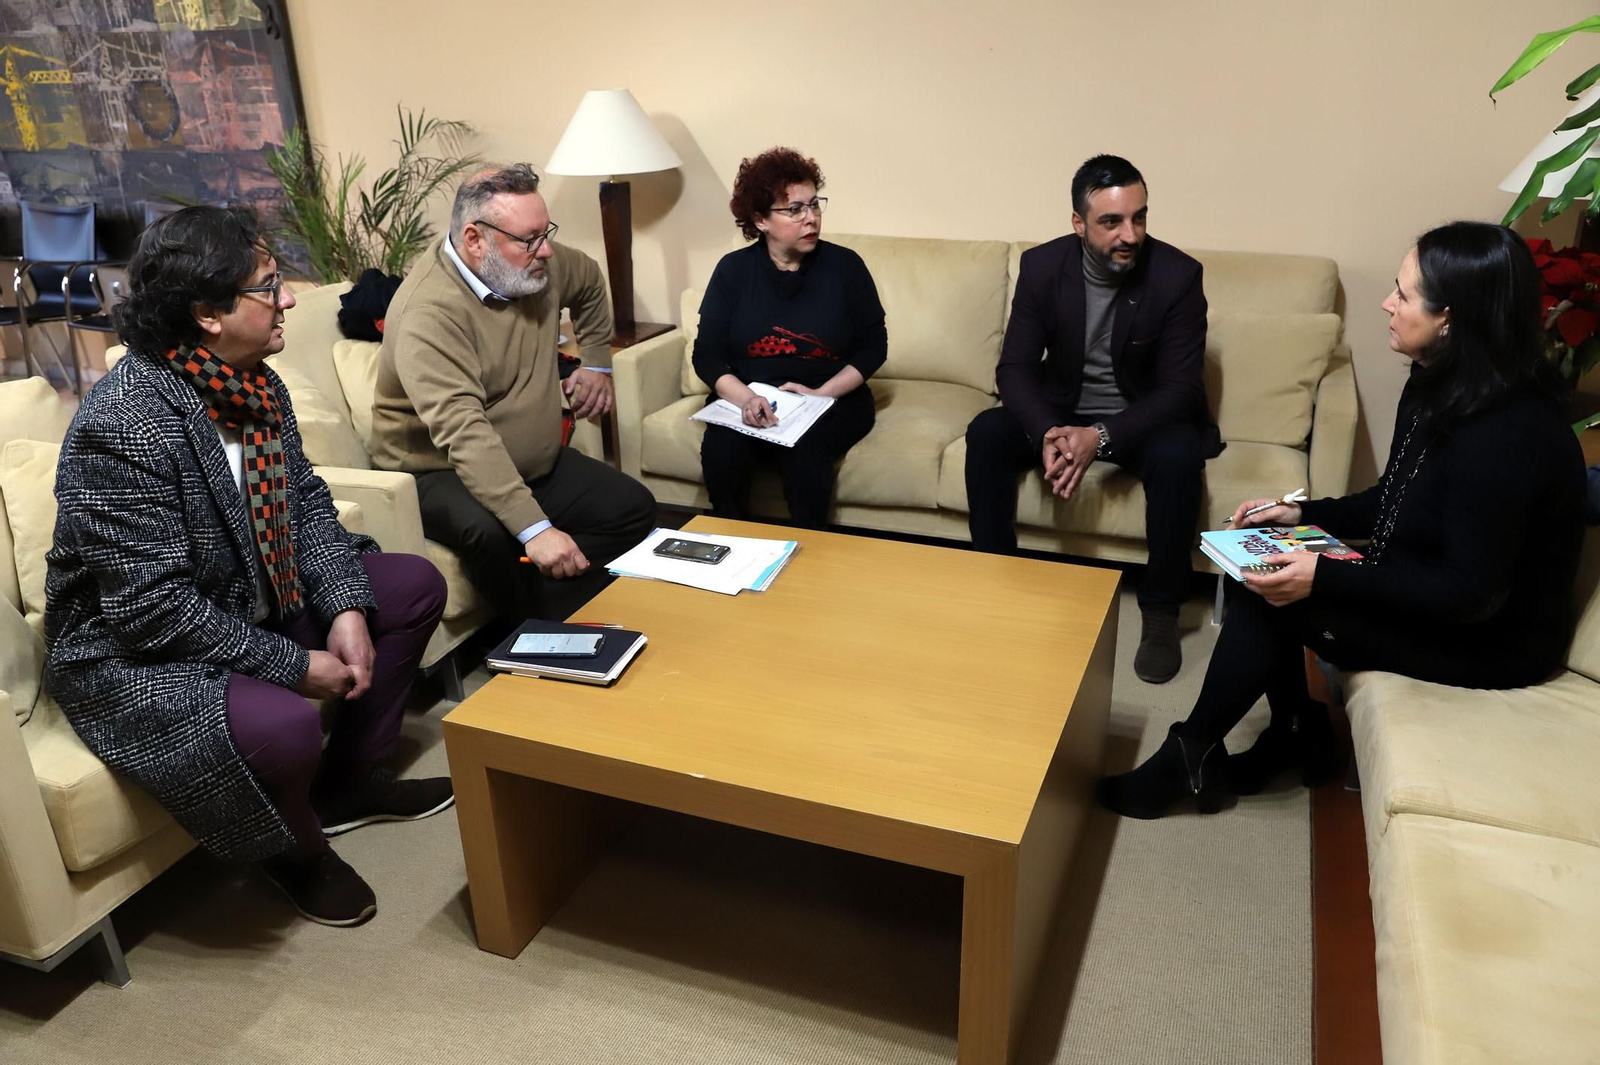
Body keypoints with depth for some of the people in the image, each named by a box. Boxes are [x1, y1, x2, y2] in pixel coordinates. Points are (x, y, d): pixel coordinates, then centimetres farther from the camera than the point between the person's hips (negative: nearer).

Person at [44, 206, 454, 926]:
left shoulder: (256, 384, -3)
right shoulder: (124, 425, -29)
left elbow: (306, 501, 4)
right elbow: (150, 607, -30)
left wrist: (346, 608, -11)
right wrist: (295, 667, -24)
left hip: (252, 604, 9)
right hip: (133, 654, -9)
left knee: (416, 585, 8)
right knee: (280, 726, -35)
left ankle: (348, 782, 21)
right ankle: (294, 848, 4)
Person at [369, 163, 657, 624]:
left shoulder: (538, 263, -3)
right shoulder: (428, 313, -27)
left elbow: (589, 281, 23)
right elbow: (465, 434, -38)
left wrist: (597, 363, 18)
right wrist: (536, 529, -45)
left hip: (538, 464, 7)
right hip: (439, 473, -7)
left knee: (634, 507, -9)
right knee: (489, 532, -38)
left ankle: (549, 614, -13)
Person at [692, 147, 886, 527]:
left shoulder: (845, 265, -1)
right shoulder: (733, 270, 2)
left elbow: (873, 346, 1)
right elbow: (707, 355, -3)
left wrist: (820, 394, -14)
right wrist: (745, 398, -23)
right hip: (747, 399, 1)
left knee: (804, 452, -32)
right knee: (720, 449, -28)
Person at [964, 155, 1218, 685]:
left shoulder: (1177, 274, -16)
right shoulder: (1041, 266, -10)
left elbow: (1179, 387, -18)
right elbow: (1014, 368, -10)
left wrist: (1101, 437, -34)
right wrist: (1046, 433, -31)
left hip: (1142, 418, -2)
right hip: (1060, 412, 2)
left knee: (1177, 455, -34)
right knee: (985, 433, -24)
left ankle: (1160, 611, -16)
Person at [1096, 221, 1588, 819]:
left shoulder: (1505, 437, -30)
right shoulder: (1439, 388, -2)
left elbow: (1471, 593, -27)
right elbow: (1393, 502, 11)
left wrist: (1325, 576, -29)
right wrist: (1305, 514, -1)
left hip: (1491, 639, -8)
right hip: (1422, 589, 9)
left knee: (1273, 597, -18)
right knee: (1265, 575, -6)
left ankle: (1186, 759, -1)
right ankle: (1295, 736, 10)